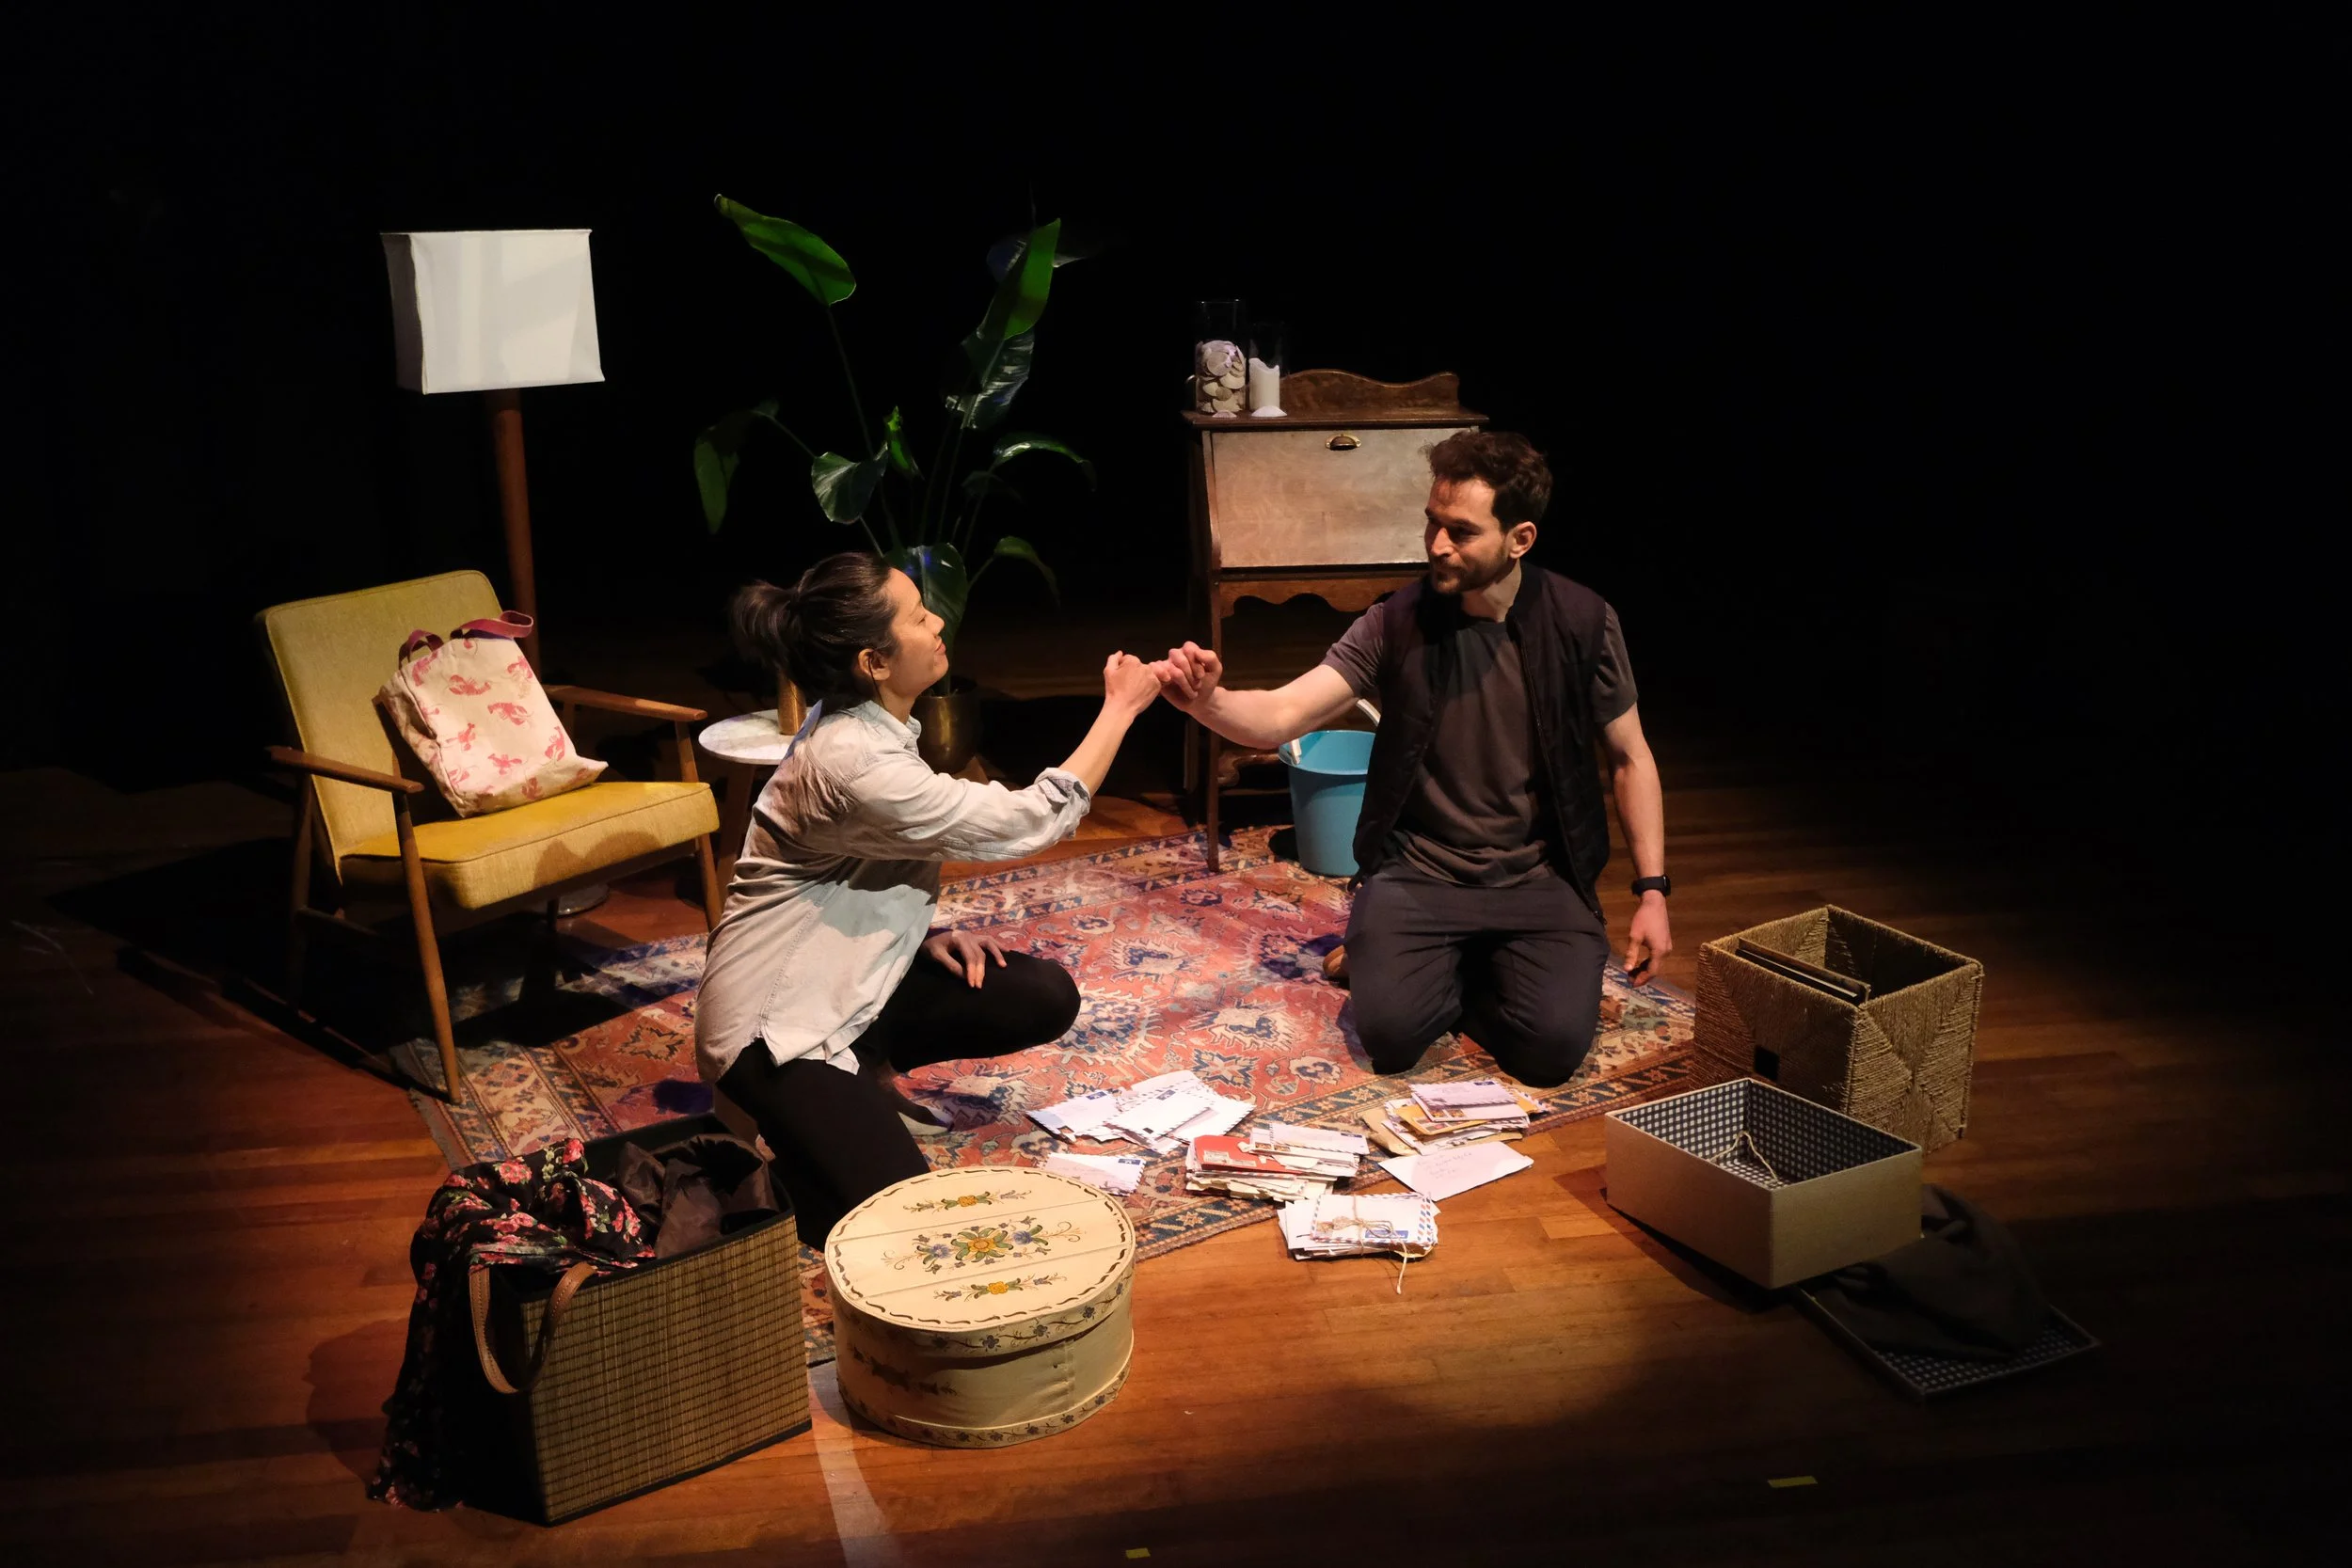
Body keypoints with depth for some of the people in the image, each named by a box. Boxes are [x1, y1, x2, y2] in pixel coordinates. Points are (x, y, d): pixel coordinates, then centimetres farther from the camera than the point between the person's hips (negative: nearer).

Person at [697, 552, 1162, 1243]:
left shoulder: (865, 726, 2)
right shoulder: (850, 762, -29)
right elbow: (1031, 821, -23)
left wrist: (926, 934, -2)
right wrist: (1120, 707, -13)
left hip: (848, 985, 9)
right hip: (777, 1019, -9)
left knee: (1045, 997, -1)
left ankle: (865, 1072, 14)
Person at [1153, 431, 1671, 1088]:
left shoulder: (1582, 622, -7)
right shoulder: (1397, 624, -9)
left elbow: (1630, 757, 4)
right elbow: (1279, 716, -17)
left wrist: (1652, 890, -1)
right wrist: (1209, 700, -40)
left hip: (1539, 876, 1)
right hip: (1420, 870, 0)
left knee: (1553, 1046, -19)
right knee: (1389, 1033, -21)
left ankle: (1477, 971, 14)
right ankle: (1448, 967, 14)